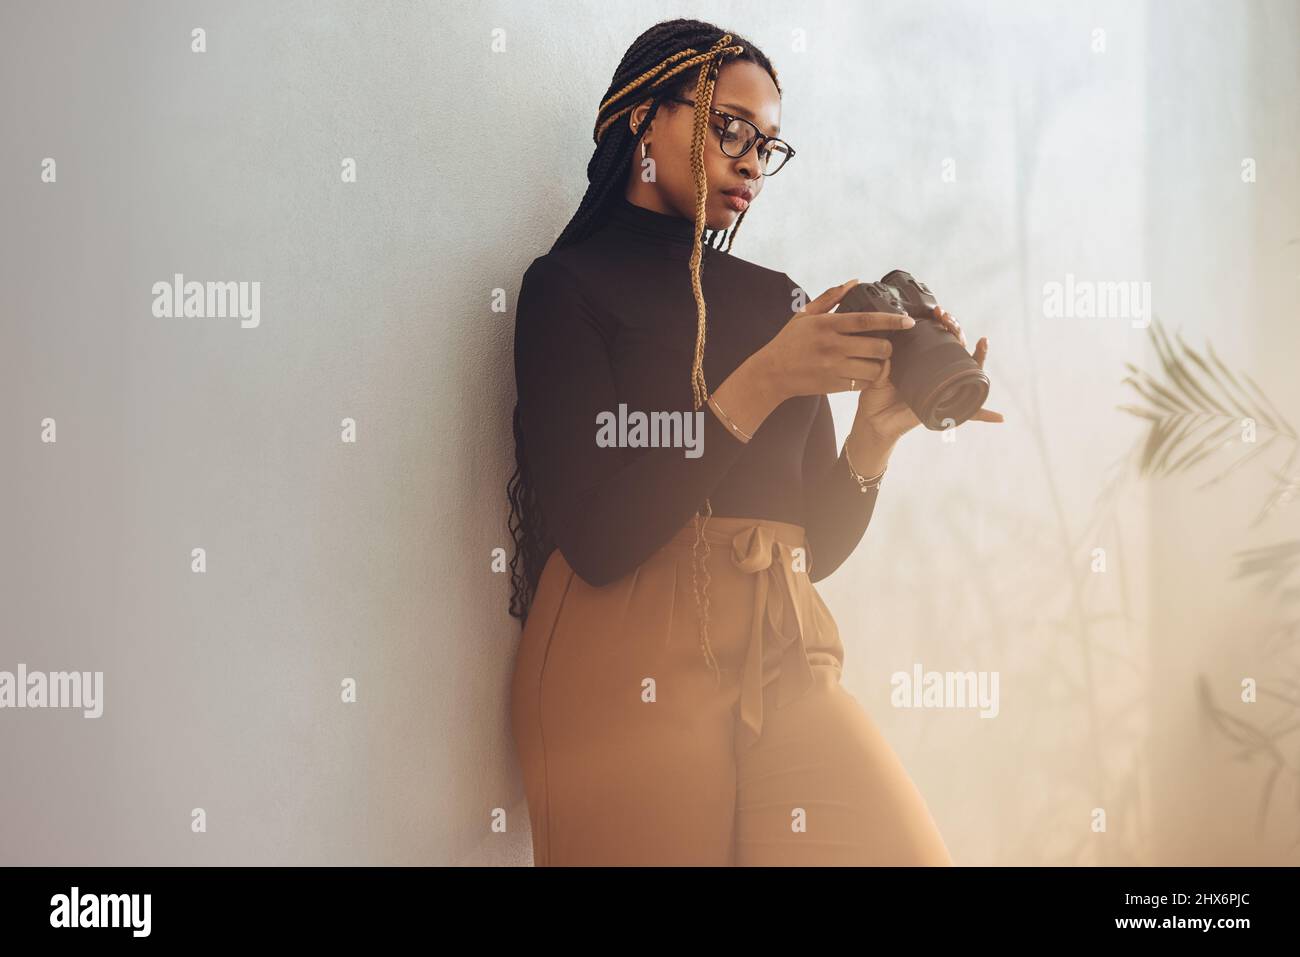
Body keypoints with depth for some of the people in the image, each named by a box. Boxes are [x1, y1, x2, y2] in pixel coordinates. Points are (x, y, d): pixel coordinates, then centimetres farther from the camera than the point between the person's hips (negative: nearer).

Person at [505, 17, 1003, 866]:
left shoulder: (777, 298, 14)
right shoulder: (571, 285, 0)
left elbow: (817, 545, 12)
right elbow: (597, 539, -13)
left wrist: (876, 430, -6)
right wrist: (763, 383, -17)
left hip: (783, 653, 4)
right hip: (630, 667, -4)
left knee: (907, 850, -11)